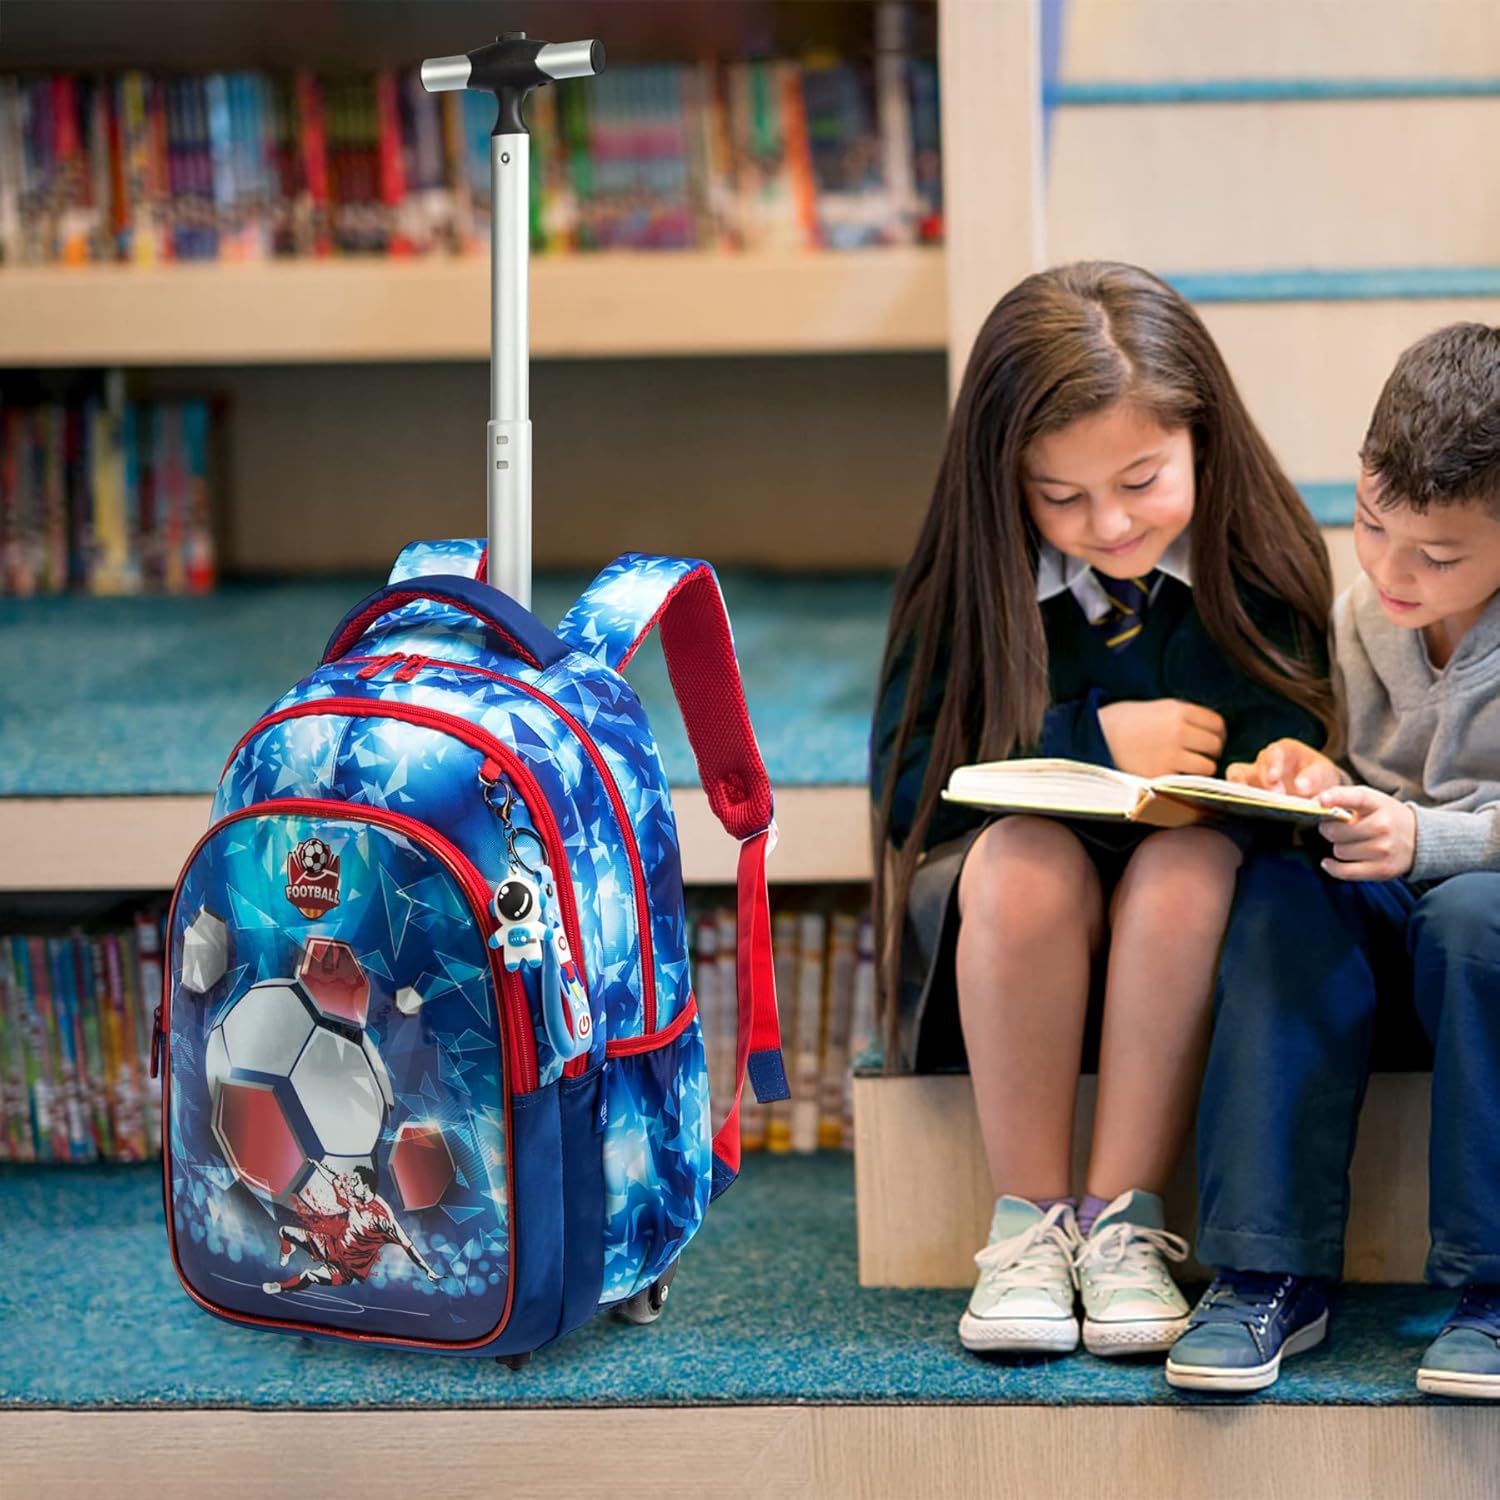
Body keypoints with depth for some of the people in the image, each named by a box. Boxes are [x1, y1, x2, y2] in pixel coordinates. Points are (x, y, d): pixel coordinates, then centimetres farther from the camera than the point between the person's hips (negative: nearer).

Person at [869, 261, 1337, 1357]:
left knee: (1198, 857, -33)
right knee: (1022, 856, -33)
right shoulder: (971, 578, -2)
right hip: (1003, 934, 0)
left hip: (1180, 932, 0)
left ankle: (1126, 1219, -26)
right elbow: (905, 786, -7)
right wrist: (1094, 740, -16)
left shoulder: (1260, 565, -2)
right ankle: (1028, 1222, -23)